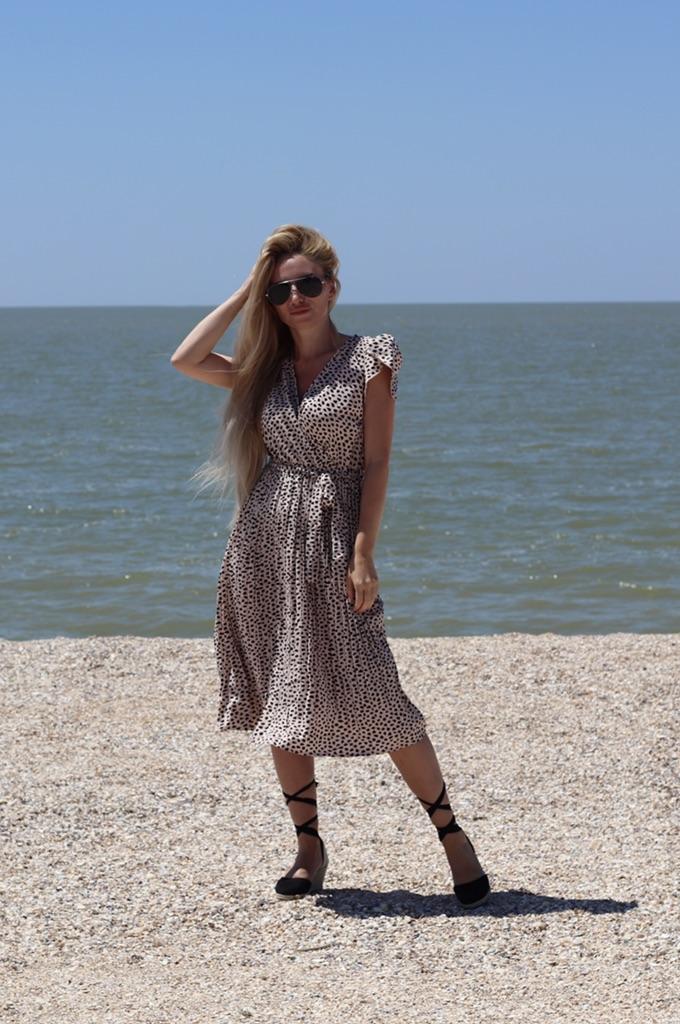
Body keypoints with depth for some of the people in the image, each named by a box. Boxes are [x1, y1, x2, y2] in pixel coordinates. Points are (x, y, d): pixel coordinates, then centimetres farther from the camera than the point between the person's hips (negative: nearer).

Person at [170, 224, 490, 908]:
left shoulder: (368, 359, -1)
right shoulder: (266, 370, 13)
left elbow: (376, 461, -5)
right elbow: (185, 360, -1)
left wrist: (363, 553, -13)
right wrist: (245, 291, 5)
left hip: (332, 539, -5)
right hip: (264, 543, 5)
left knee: (371, 696, -10)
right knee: (280, 699, 5)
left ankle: (451, 833, 3)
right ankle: (308, 846, 15)